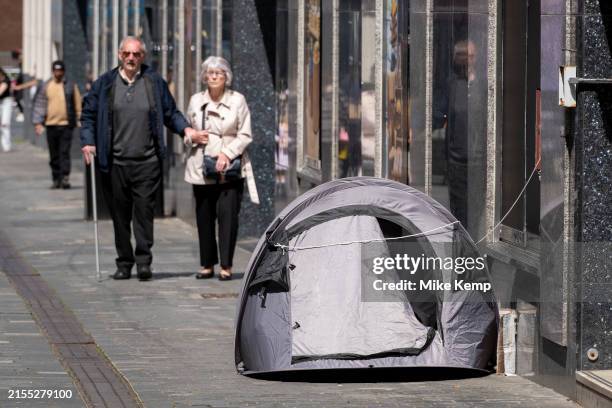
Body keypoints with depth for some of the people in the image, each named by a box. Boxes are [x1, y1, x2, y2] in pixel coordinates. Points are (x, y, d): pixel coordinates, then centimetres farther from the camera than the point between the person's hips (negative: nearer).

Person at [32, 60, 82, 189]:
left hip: (66, 124, -3)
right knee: (54, 155, 8)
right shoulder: (46, 87, 7)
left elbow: (78, 104, 6)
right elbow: (39, 104, 6)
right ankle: (56, 179, 15)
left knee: (64, 152, -11)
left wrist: (79, 120, 1)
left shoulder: (71, 86, 4)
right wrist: (38, 122, -2)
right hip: (51, 124, 3)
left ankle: (65, 177, -16)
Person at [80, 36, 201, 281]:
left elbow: (170, 113, 15)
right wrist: (88, 142, -3)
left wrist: (185, 129, -2)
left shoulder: (155, 82, 8)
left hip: (147, 162, -1)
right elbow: (88, 114, 10)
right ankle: (124, 263, 13)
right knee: (119, 214, 5)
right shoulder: (105, 84, 8)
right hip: (115, 162, 1)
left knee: (144, 211, -8)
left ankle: (143, 261, -5)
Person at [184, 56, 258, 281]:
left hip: (230, 168, -3)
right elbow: (186, 132, 19)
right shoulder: (196, 101, 10)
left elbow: (245, 135, 2)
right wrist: (193, 137, -4)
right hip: (202, 168, 3)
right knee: (204, 216, 3)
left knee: (228, 214, -10)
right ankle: (207, 265, 13)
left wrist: (227, 153, -11)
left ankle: (226, 266, -5)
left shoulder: (237, 100, 2)